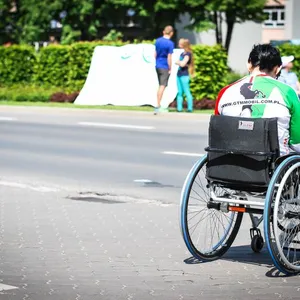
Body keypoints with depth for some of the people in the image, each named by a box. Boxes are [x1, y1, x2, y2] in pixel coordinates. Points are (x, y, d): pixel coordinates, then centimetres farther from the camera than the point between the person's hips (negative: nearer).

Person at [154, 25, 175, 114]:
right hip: (165, 67, -6)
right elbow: (169, 57, -14)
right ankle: (158, 106, -7)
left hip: (157, 66, 6)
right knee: (162, 86, -3)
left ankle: (158, 105, 22)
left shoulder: (158, 40, 5)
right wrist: (170, 69, -7)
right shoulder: (170, 43, -14)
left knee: (160, 86, 18)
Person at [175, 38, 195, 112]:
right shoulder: (182, 54, 16)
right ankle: (179, 108, 8)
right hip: (179, 74, 9)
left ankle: (190, 108, -4)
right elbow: (178, 62, 17)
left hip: (184, 75, -9)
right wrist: (179, 62, -4)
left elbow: (182, 64, -18)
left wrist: (178, 62, 0)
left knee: (187, 92, -7)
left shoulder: (188, 54, -10)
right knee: (179, 92, 7)